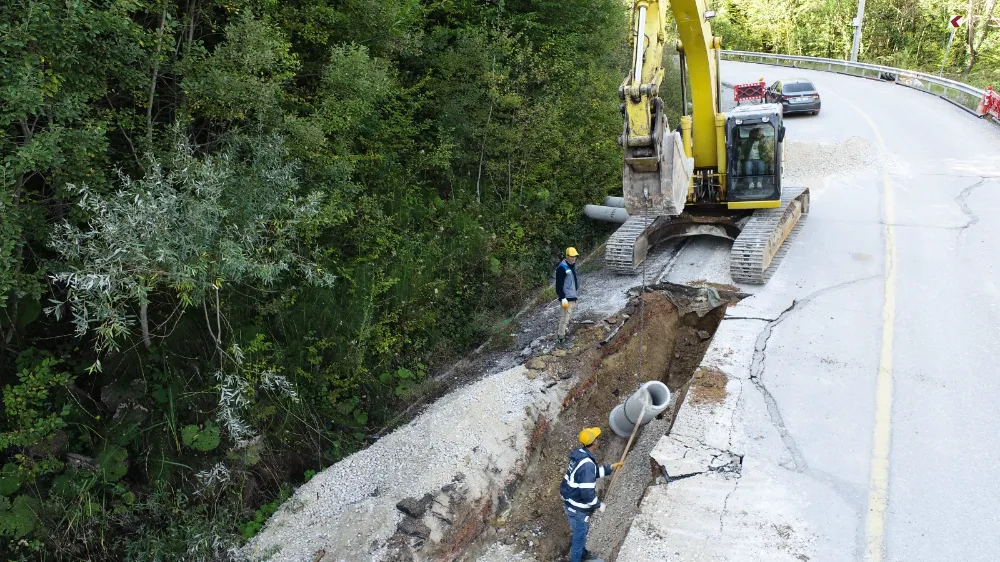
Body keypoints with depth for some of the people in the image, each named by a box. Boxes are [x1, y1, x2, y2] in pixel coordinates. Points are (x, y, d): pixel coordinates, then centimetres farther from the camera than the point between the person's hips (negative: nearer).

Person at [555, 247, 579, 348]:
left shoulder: (572, 265, 8)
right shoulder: (562, 268, -21)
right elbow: (559, 285, -22)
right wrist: (563, 298, -24)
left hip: (572, 296, 10)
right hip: (566, 297, -9)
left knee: (566, 316, 20)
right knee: (565, 317, -5)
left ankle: (560, 332, 34)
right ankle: (561, 339, 3)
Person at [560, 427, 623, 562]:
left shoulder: (580, 454, -3)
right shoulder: (587, 465, -32)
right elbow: (587, 493, -30)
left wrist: (611, 468, 12)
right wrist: (599, 505, -14)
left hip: (570, 502, 9)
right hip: (577, 508, -9)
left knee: (583, 530, 31)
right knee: (580, 535, 13)